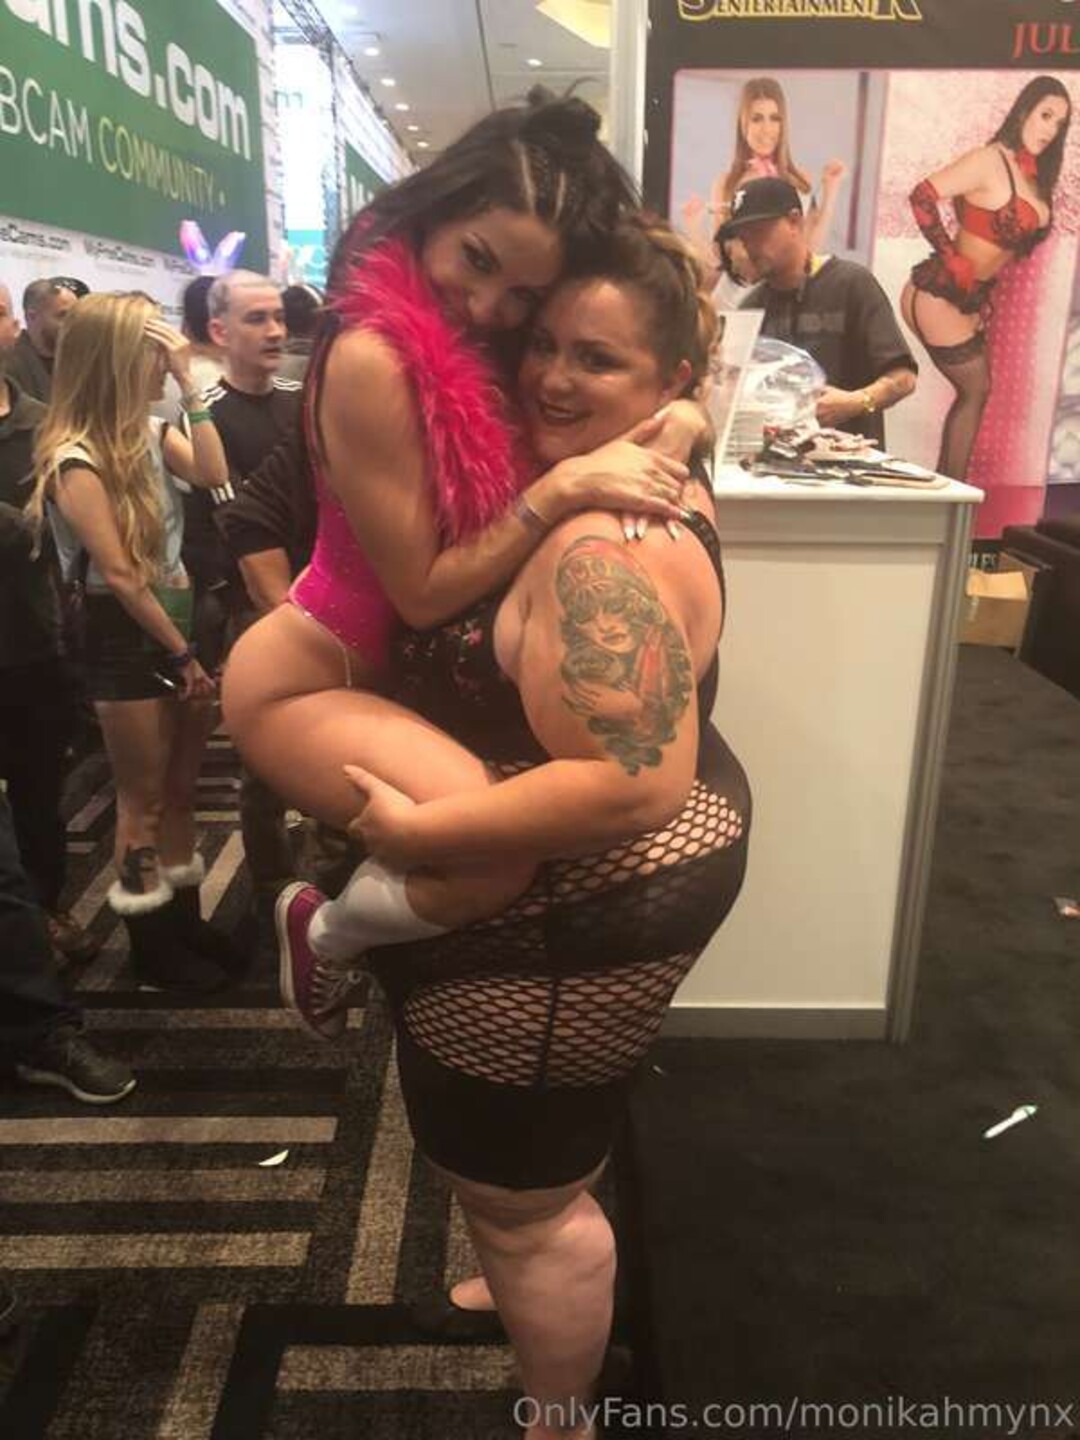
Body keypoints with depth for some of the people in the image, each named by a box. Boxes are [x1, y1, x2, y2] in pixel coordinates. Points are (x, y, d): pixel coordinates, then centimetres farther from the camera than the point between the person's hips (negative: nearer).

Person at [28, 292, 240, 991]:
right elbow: (119, 575, -17)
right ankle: (151, 945, 20)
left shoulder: (148, 431, 8)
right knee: (143, 796, 4)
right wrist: (182, 655, -15)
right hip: (125, 639, -7)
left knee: (181, 787, 15)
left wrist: (189, 383, -11)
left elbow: (213, 475, -10)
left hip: (178, 621, 7)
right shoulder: (75, 459, -14)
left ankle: (186, 920, 30)